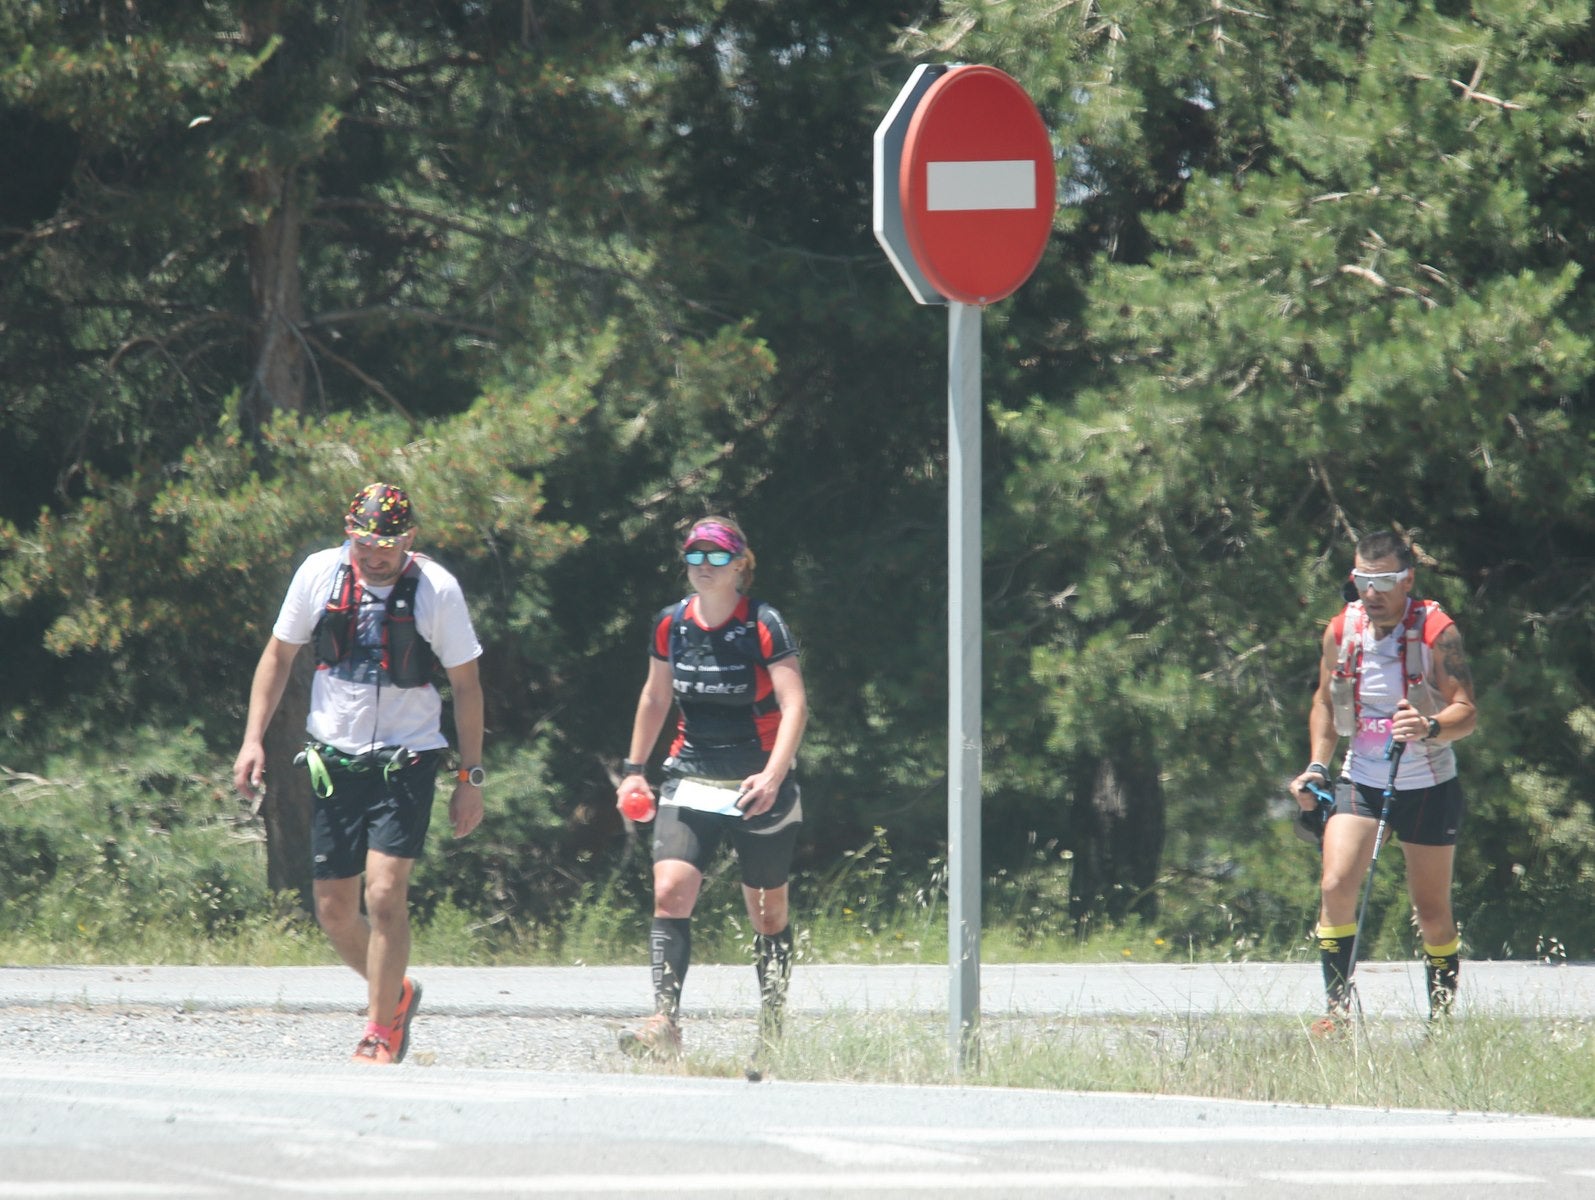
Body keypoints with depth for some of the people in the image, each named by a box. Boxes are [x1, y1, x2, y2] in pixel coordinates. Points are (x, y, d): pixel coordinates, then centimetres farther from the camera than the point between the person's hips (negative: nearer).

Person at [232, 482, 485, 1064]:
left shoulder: (437, 589, -10)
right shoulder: (319, 574, -3)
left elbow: (465, 684, -1)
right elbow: (279, 653, 9)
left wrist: (471, 778, -2)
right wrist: (253, 738, 1)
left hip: (406, 759, -3)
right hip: (335, 759, 3)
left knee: (385, 893, -17)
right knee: (334, 911, 5)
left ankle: (380, 1034, -5)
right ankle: (397, 992, 32)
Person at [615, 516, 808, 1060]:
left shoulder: (764, 626, -10)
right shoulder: (670, 625, 3)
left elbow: (794, 704, -16)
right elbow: (655, 698, 18)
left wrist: (773, 776, -28)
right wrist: (634, 768, 17)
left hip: (760, 786, -3)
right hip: (690, 781, 3)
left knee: (767, 908, 8)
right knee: (670, 890, -17)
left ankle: (772, 1029, 24)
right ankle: (665, 1024, -25)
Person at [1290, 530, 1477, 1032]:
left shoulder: (1436, 631, -14)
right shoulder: (1342, 630, -2)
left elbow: (1467, 712, -18)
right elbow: (1325, 703, 14)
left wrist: (1429, 727, -39)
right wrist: (1317, 767, 4)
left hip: (1428, 787, -3)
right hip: (1360, 780, 3)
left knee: (1432, 912, 4)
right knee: (1336, 888, -16)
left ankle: (1442, 1017, 18)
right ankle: (1338, 1008, -12)